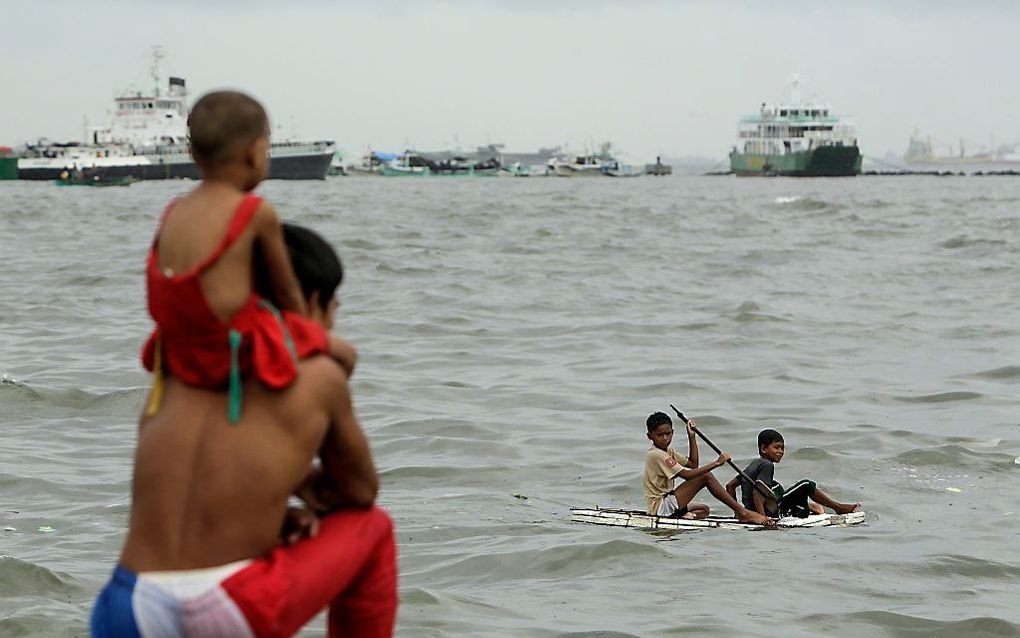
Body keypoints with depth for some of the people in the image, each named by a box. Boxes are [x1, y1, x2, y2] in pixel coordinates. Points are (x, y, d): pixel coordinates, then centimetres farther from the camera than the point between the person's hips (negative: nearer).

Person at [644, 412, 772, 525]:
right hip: (661, 506, -11)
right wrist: (716, 463, -23)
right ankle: (742, 512, -17)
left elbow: (693, 464, 19)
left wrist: (691, 436, 12)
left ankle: (685, 516, -9)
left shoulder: (668, 451, 16)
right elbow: (686, 475, -24)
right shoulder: (656, 455, -17)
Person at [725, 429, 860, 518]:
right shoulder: (767, 465, -12)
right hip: (768, 512, -10)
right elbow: (757, 492, -25)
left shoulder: (753, 464, 17)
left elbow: (730, 486, 19)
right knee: (806, 486, -4)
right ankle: (839, 507, 5)